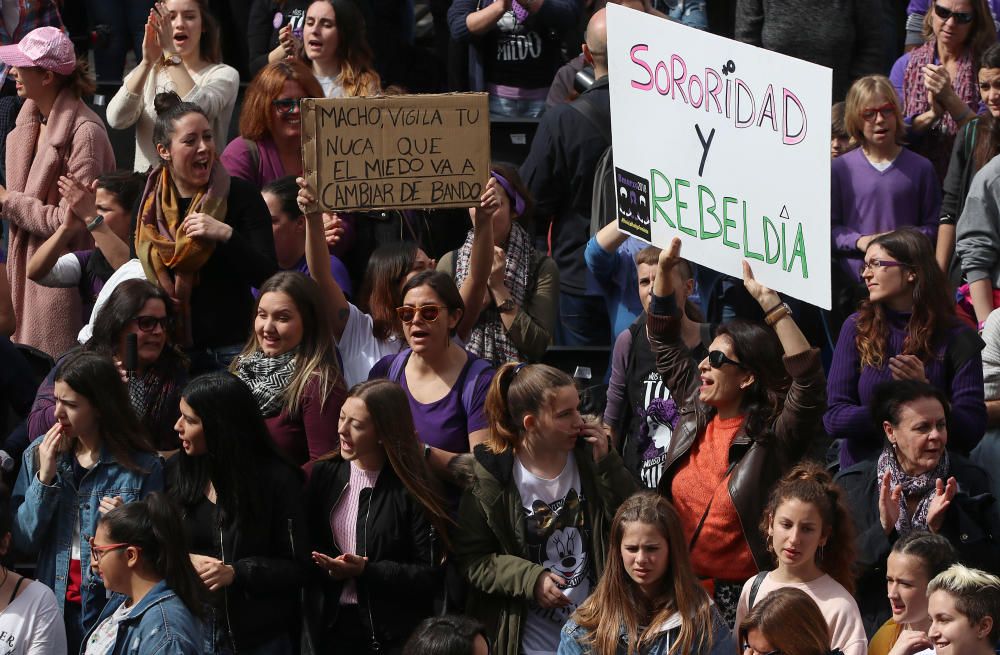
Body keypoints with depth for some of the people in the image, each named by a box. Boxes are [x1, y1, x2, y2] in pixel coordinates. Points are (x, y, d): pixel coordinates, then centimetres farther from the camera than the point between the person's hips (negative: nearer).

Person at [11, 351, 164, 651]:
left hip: (112, 605, -3)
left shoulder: (142, 466, -8)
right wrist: (44, 478, -12)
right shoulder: (37, 455, 1)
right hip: (54, 602, 3)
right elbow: (23, 542, -3)